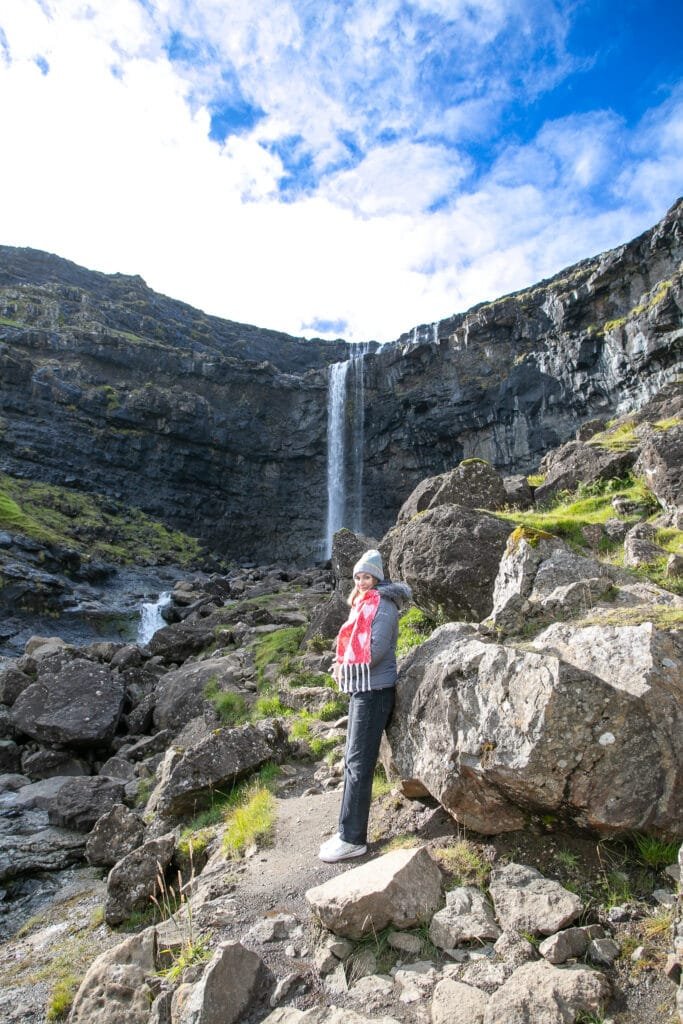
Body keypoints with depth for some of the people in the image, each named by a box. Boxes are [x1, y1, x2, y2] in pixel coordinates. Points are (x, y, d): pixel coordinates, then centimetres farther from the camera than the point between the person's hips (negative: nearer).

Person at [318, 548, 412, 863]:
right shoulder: (364, 605, 16)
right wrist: (343, 666, 4)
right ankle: (350, 831, 26)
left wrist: (345, 668, -9)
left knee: (358, 764, -6)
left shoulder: (382, 605, -12)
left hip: (373, 690, -10)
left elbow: (376, 650, -20)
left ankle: (352, 839, 1)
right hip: (361, 689, 10)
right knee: (353, 762, 15)